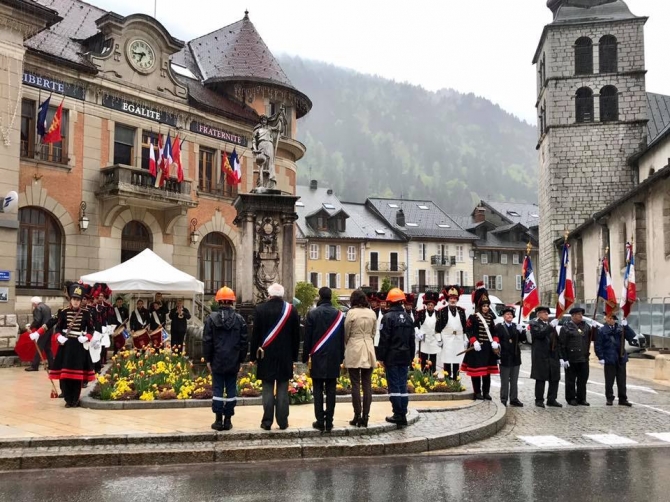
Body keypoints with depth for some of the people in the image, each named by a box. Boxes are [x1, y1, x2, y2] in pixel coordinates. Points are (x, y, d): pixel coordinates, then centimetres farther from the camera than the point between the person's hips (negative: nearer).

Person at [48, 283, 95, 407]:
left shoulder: (86, 313, 0)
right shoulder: (64, 312, 3)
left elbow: (91, 329, 5)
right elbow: (58, 327, 8)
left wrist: (86, 337, -12)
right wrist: (59, 337, -9)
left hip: (80, 346, -1)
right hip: (66, 345, 1)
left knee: (78, 373, 1)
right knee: (64, 373, 1)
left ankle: (75, 400, 14)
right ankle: (68, 399, 13)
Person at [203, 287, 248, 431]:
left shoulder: (212, 318, -5)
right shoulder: (239, 319, -1)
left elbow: (207, 341, -3)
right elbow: (244, 342, 2)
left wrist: (208, 359, 5)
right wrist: (241, 359, 10)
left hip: (217, 361, -1)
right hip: (233, 362, 1)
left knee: (217, 389, 5)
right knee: (231, 389, 7)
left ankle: (218, 420, 4)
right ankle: (228, 420, 9)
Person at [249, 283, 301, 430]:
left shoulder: (260, 309, -6)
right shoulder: (291, 310, 0)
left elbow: (255, 334, -4)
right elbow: (296, 335, 4)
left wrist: (254, 355, 3)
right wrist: (294, 355, 12)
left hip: (266, 355, -1)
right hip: (285, 356, 1)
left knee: (268, 390, 3)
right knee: (283, 390, 5)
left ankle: (267, 422, 4)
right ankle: (283, 422, 8)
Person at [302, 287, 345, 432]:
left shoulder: (312, 314, -7)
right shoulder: (339, 314, 0)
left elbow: (307, 338, -4)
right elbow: (342, 338, 5)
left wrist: (305, 356, 5)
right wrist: (340, 357, 13)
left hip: (317, 358, -2)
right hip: (333, 358, 2)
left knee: (318, 391, 2)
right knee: (330, 391, 5)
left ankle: (320, 422, 2)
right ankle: (329, 422, 6)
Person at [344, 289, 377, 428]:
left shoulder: (351, 313, -9)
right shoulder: (372, 313, 3)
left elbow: (346, 333, -2)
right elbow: (374, 333, 11)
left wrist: (345, 347, 15)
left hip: (354, 350, -4)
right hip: (369, 350, 4)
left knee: (355, 384, 1)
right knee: (367, 384, 6)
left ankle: (357, 416, 2)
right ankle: (365, 417, 7)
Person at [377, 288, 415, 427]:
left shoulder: (388, 317, -10)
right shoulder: (407, 317, 9)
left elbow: (384, 339, -13)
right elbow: (412, 339, 13)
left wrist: (381, 357, -6)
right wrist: (411, 356, 18)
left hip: (391, 356, -5)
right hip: (405, 356, 6)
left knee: (394, 385, -1)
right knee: (402, 385, 8)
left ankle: (398, 415, -1)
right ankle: (403, 415, 9)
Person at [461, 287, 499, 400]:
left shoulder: (490, 317, 11)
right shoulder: (473, 317, -7)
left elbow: (493, 331, 14)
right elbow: (468, 331, -10)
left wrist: (495, 342, -1)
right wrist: (474, 342, -20)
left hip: (488, 348, 6)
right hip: (476, 347, -6)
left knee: (487, 370, 9)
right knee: (476, 370, -2)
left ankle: (486, 392, 16)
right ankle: (477, 392, 7)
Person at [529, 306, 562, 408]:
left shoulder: (550, 324, 17)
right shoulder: (534, 324, -2)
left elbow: (556, 339, 18)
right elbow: (540, 334, -20)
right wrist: (551, 327, -25)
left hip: (553, 356, 6)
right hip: (541, 356, -6)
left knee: (555, 379, 6)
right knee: (540, 379, -1)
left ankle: (552, 399, 16)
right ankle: (539, 400, 8)